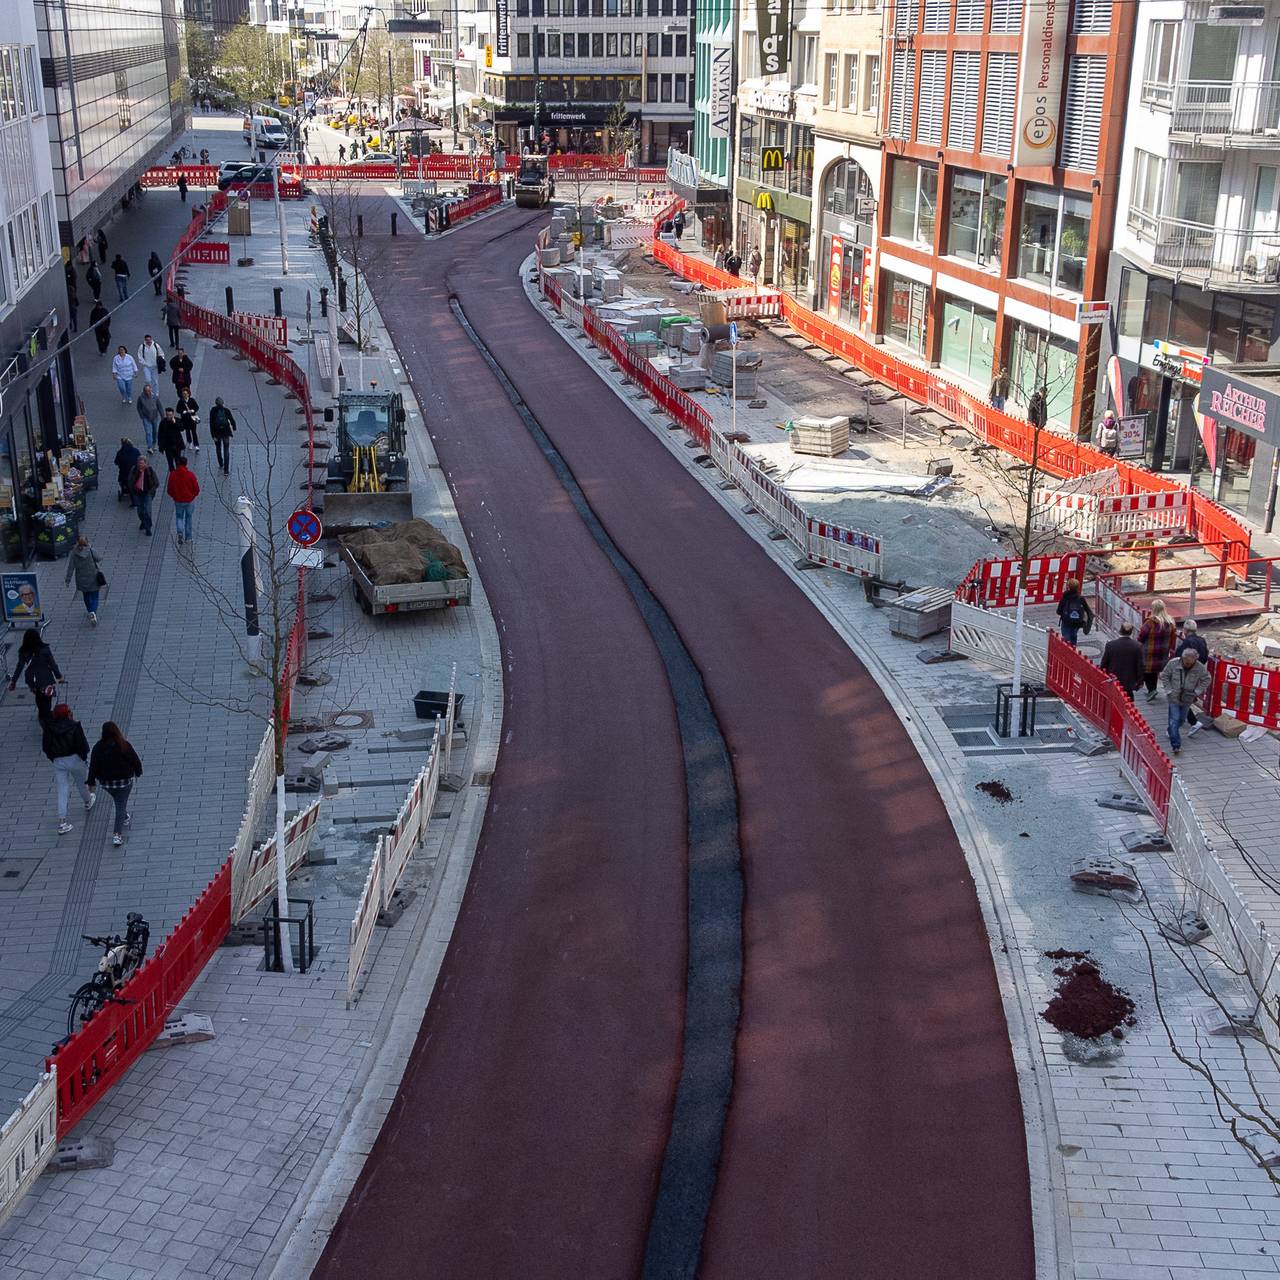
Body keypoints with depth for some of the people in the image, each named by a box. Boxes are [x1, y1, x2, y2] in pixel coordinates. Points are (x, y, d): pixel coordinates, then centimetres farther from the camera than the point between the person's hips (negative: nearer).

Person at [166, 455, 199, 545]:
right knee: (188, 518, 15)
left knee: (179, 517, 17)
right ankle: (188, 537, 21)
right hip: (189, 500, 0)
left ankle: (180, 532, -9)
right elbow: (196, 489, -7)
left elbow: (169, 490, -3)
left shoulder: (172, 474, -10)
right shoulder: (190, 474, -13)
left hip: (178, 501, 1)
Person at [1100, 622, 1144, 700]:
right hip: (1129, 682, 0)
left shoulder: (1110, 645, -10)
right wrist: (1139, 681, 7)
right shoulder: (1137, 646, -10)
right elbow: (1140, 665, -4)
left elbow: (1104, 663, -3)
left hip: (1113, 681, 0)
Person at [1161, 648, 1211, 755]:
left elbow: (1206, 680, 2)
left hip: (1187, 699, 2)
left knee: (1181, 719, 16)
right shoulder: (1173, 663, -16)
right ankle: (1176, 745, -12)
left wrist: (1196, 691, -6)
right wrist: (1169, 690, -8)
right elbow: (1164, 676, -3)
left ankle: (1171, 732, 44)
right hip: (1174, 697, -2)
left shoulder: (1200, 667, -14)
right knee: (1174, 719, -10)